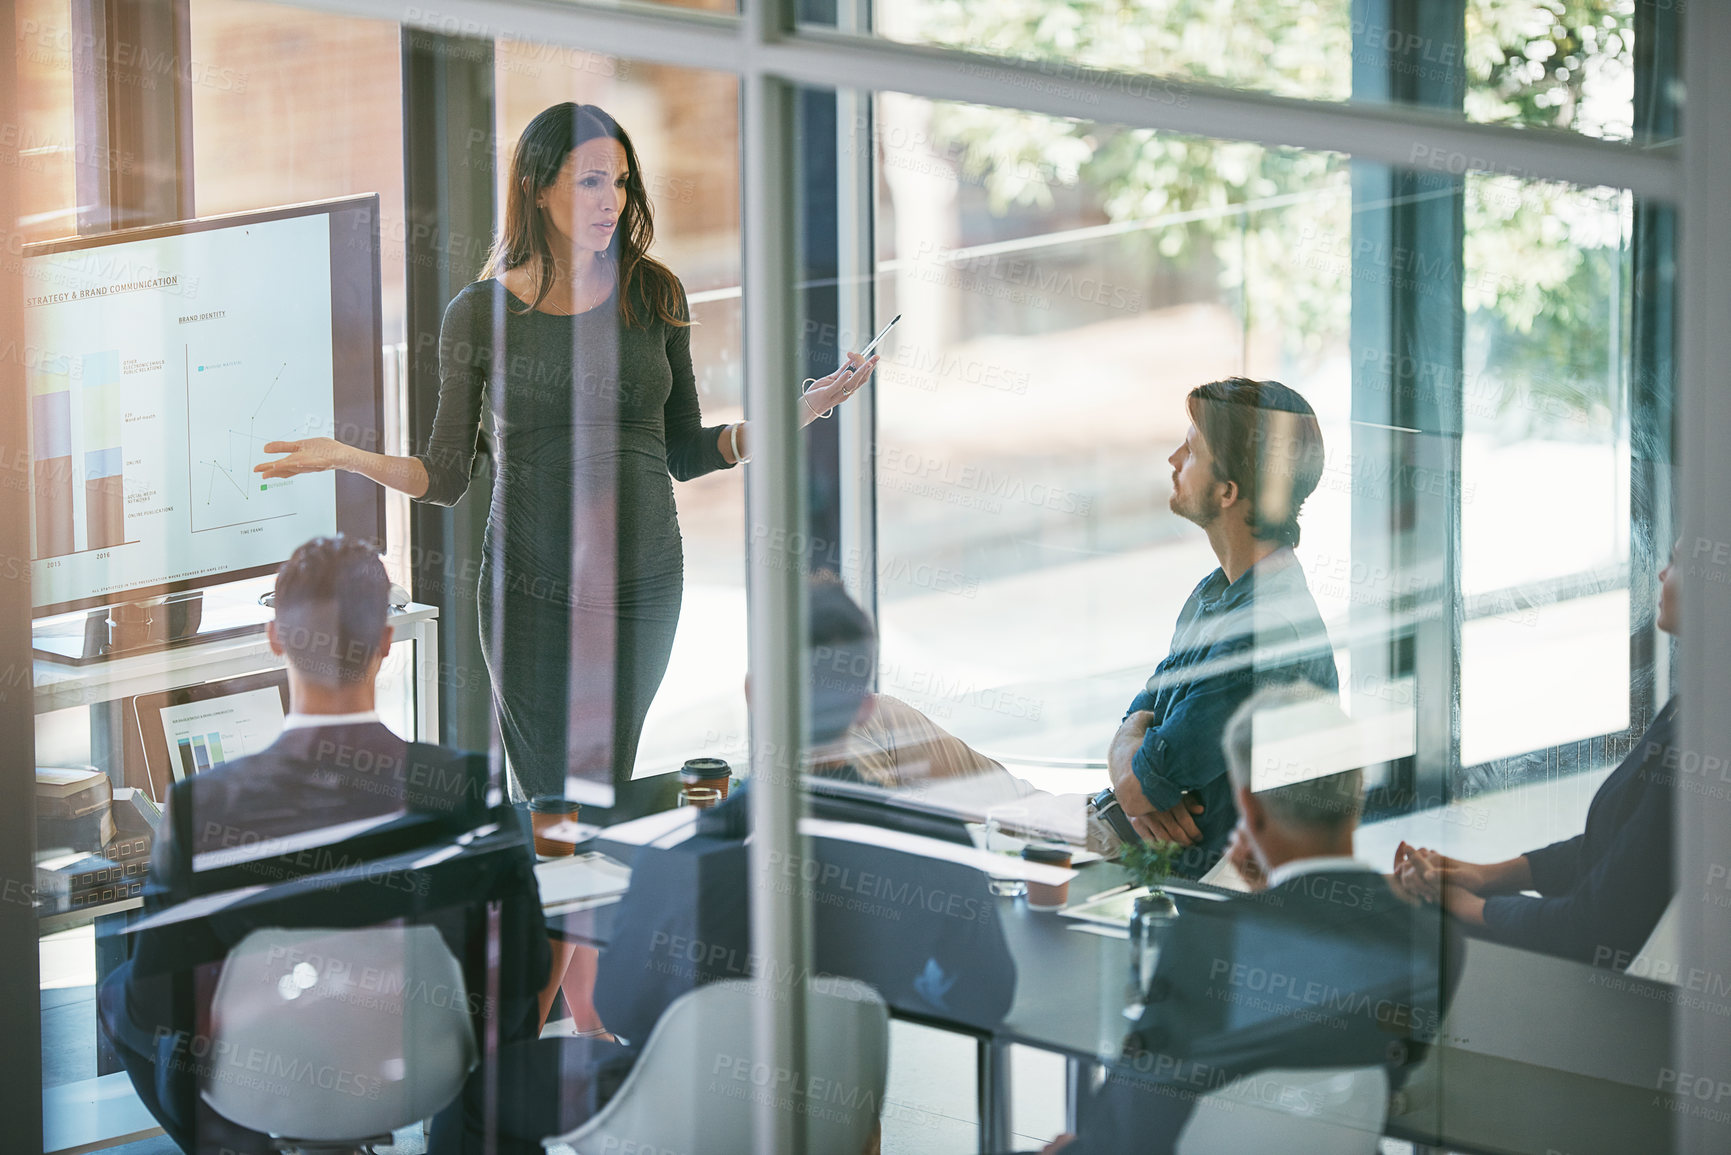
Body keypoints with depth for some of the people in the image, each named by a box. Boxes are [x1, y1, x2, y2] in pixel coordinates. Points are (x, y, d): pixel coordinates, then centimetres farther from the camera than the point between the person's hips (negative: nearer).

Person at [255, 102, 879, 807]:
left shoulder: (655, 296, 4)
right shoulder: (480, 313, -2)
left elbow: (684, 453, 10)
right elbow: (445, 477, 0)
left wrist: (800, 412, -2)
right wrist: (347, 458, -17)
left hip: (644, 586, 2)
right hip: (531, 591, -2)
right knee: (552, 797, -1)